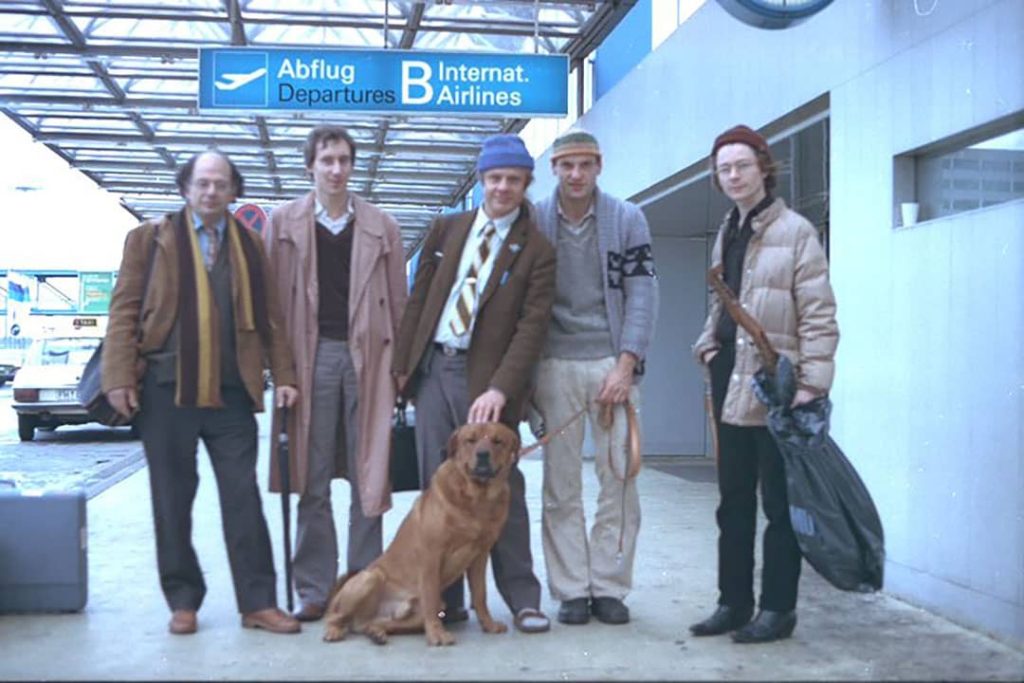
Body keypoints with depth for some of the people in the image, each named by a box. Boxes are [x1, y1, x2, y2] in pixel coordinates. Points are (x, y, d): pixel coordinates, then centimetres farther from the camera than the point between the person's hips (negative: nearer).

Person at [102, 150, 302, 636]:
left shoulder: (249, 245, 12)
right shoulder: (149, 238, 7)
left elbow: (268, 317, 11)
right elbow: (125, 310, 1)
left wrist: (283, 374, 2)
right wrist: (119, 377, -8)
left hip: (231, 391, 1)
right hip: (166, 388, -1)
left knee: (243, 497, 1)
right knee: (172, 500, 6)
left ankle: (257, 602, 6)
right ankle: (183, 601, 17)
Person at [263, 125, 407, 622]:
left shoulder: (381, 226, 10)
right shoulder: (284, 222, 9)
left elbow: (398, 299, 9)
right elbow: (271, 296, 6)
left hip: (367, 356, 0)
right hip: (310, 356, 0)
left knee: (369, 477, 2)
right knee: (311, 478, 3)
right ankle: (314, 589, 11)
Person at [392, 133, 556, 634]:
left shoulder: (536, 250, -1)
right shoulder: (446, 229, 11)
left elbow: (532, 326, -9)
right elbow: (418, 299, 12)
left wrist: (500, 389, -20)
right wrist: (402, 365, 6)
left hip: (485, 378, -4)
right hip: (432, 369, 4)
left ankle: (522, 598, 12)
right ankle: (445, 598, 15)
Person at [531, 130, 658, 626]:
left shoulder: (627, 219, 4)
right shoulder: (534, 220, 5)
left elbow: (642, 295, 0)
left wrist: (625, 366, -9)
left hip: (612, 364, 0)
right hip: (555, 366, 1)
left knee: (619, 479, -1)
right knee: (561, 485, 3)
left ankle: (609, 587, 10)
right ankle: (570, 590, 11)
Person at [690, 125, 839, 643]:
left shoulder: (795, 231, -7)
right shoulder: (727, 234, 14)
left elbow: (818, 314, -12)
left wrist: (813, 382, -18)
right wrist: (708, 346, 8)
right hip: (729, 382, 7)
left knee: (779, 501, 2)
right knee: (733, 500, 13)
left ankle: (778, 609, 13)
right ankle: (734, 602, 23)